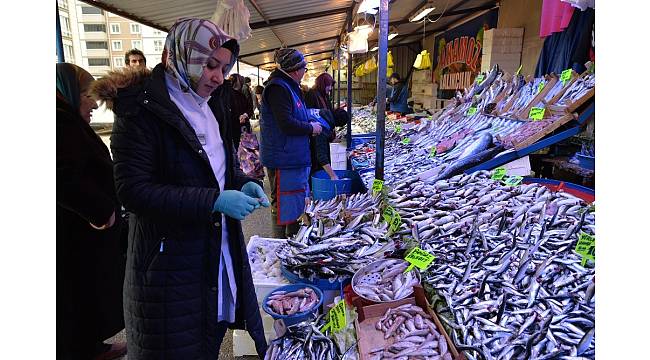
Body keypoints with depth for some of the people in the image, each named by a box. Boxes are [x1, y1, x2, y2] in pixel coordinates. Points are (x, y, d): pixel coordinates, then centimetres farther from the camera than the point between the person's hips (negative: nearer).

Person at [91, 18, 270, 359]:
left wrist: (243, 184, -5)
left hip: (220, 250, 7)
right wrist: (215, 201, -25)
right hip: (169, 258, -6)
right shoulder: (141, 110, -15)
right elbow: (133, 189, -20)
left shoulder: (211, 106, 7)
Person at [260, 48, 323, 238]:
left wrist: (311, 123, 9)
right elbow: (286, 124, -24)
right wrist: (311, 128, -11)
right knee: (283, 203, 0)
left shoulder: (288, 86, 15)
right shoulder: (278, 88, -17)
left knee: (297, 201, 19)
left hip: (294, 157, 11)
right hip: (283, 158, -11)